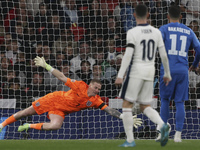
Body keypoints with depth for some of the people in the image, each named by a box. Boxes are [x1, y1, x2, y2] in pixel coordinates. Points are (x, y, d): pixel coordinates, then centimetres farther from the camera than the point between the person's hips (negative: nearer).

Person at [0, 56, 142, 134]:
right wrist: (46, 66, -15)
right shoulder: (80, 86, -22)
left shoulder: (96, 100, -14)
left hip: (60, 111, 2)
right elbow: (62, 77, -16)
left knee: (56, 125, -29)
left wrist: (126, 117, -29)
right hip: (53, 99, -2)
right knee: (26, 112, 3)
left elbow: (109, 110, -18)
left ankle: (30, 126, -7)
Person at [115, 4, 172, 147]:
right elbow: (164, 55, 7)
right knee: (145, 107, 14)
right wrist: (167, 74, 19)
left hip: (136, 71, -5)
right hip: (150, 71, 5)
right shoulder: (156, 32, 5)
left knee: (127, 105, 5)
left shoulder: (133, 33, -10)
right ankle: (163, 126, -14)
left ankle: (130, 140, 1)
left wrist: (120, 75, -17)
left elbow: (128, 55, -17)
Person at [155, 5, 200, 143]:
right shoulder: (189, 32, 12)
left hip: (168, 69, -2)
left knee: (165, 100, 10)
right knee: (180, 103, 3)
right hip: (183, 70, 2)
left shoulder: (164, 29, 2)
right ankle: (178, 134, -3)